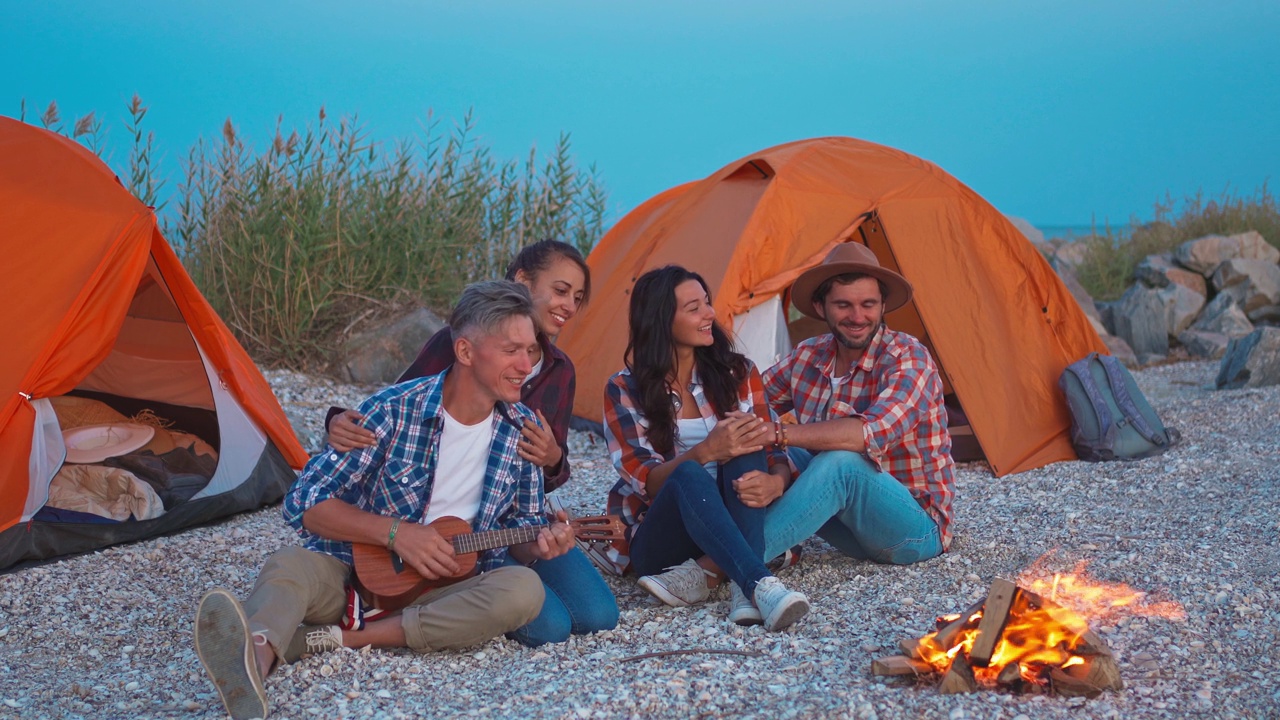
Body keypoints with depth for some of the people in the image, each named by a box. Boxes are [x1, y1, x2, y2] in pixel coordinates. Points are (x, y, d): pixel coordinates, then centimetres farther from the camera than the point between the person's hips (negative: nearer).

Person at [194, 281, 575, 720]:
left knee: (524, 590, -29)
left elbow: (519, 528, 11)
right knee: (290, 567, -33)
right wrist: (395, 532, -22)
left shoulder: (523, 431, 0)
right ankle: (253, 661, -70)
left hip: (444, 591, 3)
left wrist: (539, 544, -14)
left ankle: (334, 640, -30)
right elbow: (305, 502, -10)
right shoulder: (394, 411, -11)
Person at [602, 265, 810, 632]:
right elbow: (644, 480, -12)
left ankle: (705, 573, -37)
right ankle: (761, 586, -50)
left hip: (728, 527, 3)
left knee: (744, 452, -26)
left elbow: (774, 453, -1)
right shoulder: (624, 391, -3)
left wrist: (773, 482, -27)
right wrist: (706, 452, -31)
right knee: (688, 475, -35)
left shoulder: (738, 374, 4)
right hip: (656, 543, -2)